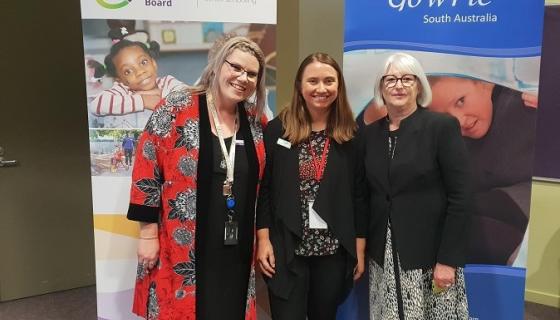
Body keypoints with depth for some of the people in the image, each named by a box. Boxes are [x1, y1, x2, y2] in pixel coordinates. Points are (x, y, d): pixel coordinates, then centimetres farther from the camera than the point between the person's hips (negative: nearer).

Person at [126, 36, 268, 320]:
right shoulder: (175, 110, -9)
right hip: (181, 249, -4)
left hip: (236, 251, 5)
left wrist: (260, 237, 14)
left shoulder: (257, 122, 5)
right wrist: (148, 234, -9)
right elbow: (146, 172, -9)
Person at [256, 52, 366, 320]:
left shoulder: (351, 135, 2)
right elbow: (263, 189, -2)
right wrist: (263, 240, -7)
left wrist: (360, 248, 3)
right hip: (286, 250, -1)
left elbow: (359, 195, 3)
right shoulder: (277, 130, -2)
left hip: (334, 250, 2)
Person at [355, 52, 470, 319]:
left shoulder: (443, 127, -8)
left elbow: (459, 198, -11)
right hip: (382, 257, 4)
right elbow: (362, 196, 9)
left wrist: (448, 260, -13)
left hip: (430, 255, -4)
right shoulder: (369, 134, 6)